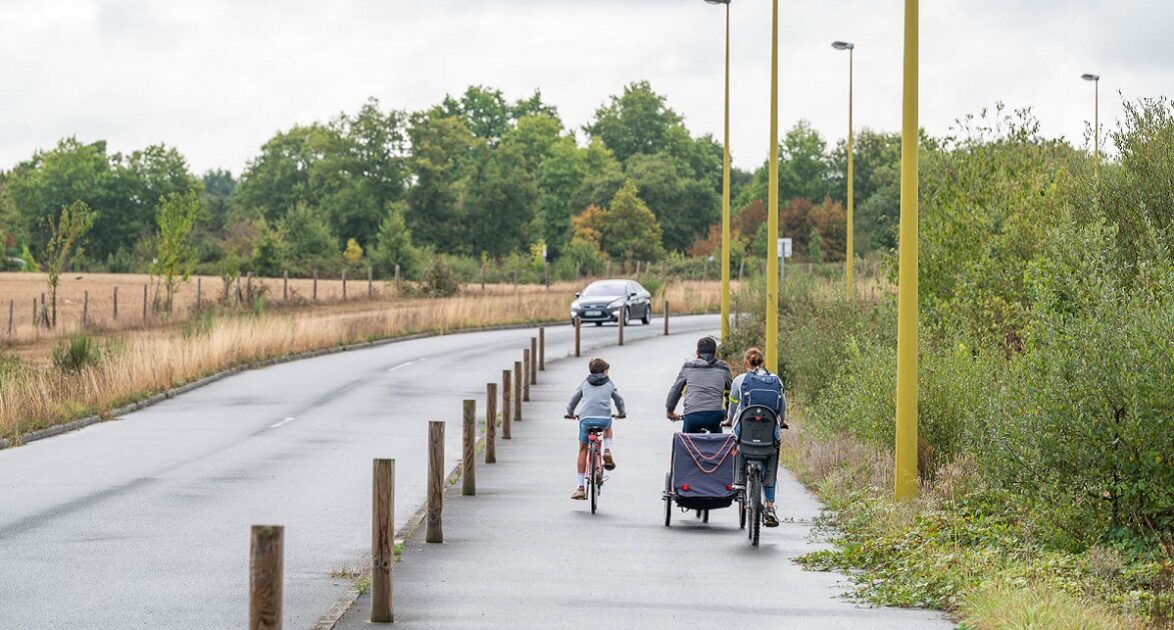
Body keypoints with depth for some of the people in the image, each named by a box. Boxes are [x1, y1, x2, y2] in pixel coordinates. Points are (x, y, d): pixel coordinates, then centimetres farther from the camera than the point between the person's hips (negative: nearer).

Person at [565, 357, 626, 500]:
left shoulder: (585, 384, 21)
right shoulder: (609, 384, 20)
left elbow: (574, 399, 26)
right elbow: (619, 399, 29)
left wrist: (570, 413, 45)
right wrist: (621, 413, 49)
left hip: (586, 418, 0)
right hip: (604, 418, 0)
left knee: (583, 450, 9)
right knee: (608, 428, 39)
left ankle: (581, 487, 4)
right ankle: (607, 451, 13)